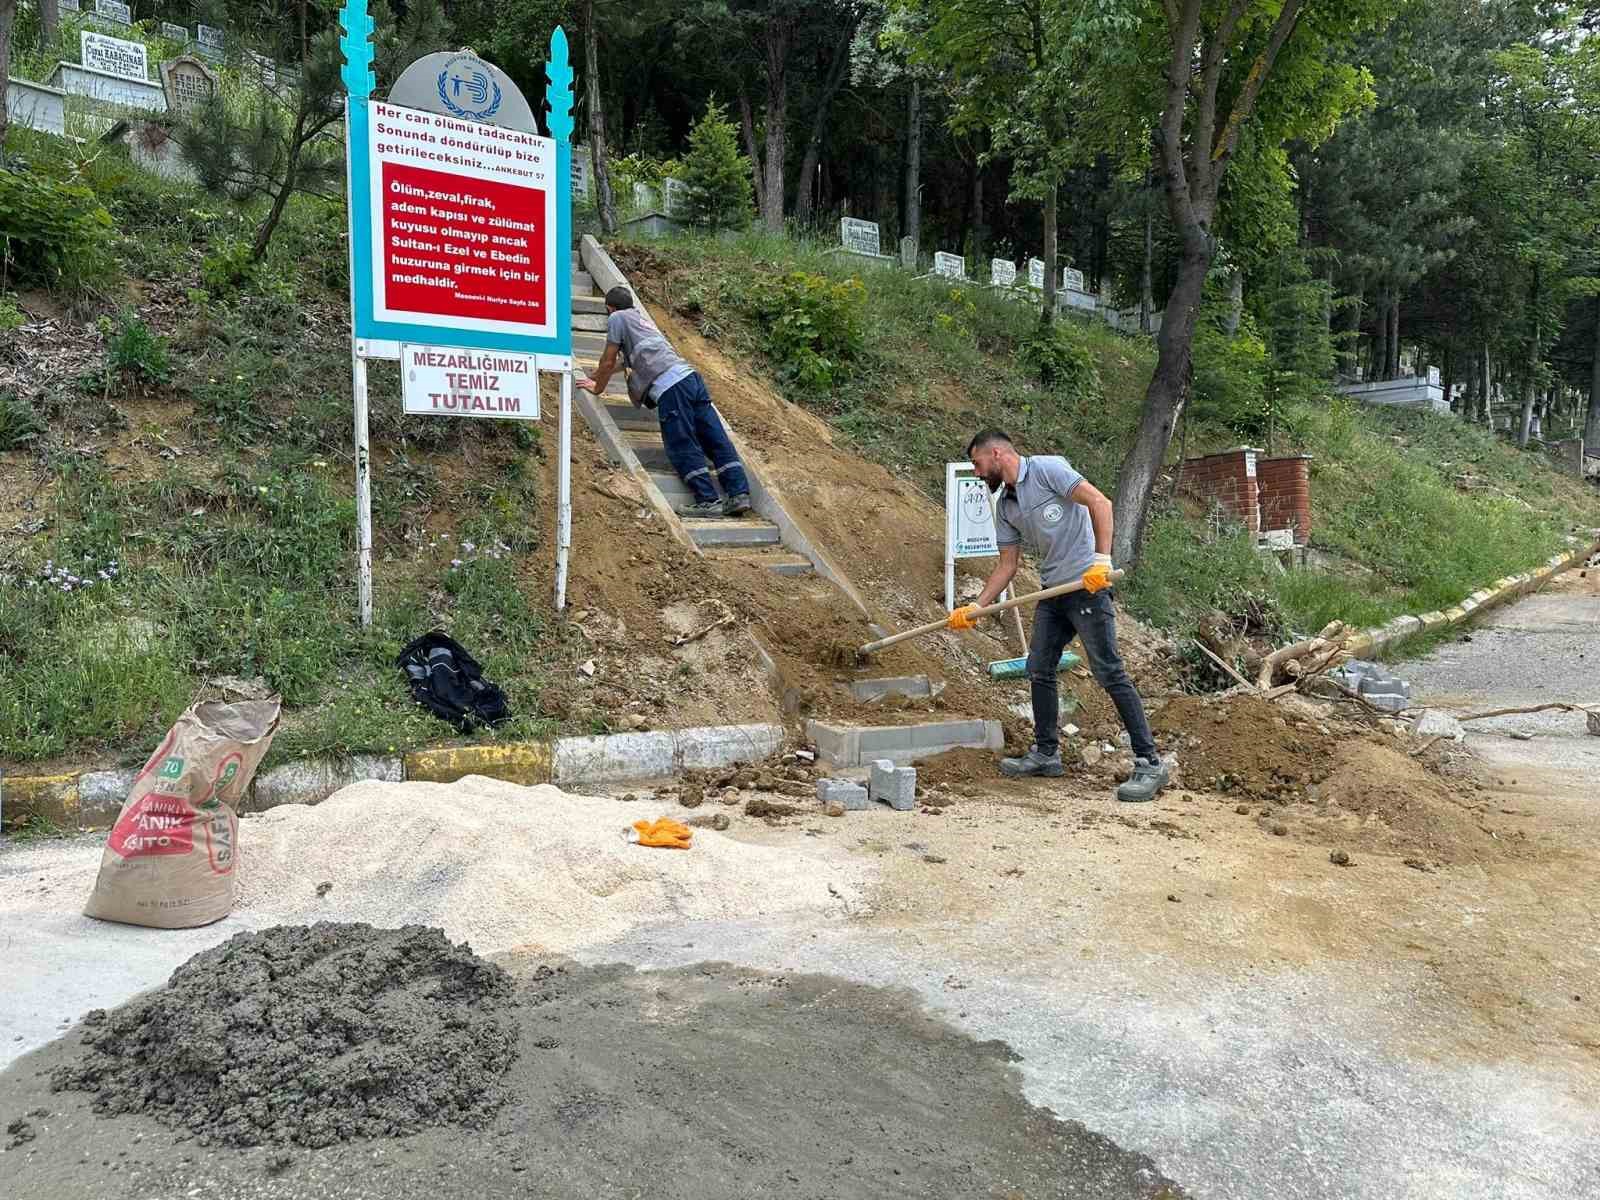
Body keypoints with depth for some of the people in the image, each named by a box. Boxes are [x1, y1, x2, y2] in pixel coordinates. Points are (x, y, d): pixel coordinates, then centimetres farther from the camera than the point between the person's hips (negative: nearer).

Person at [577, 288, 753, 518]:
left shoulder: (616, 319, 10)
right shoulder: (641, 315, 34)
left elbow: (609, 362, 11)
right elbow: (630, 357, 47)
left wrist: (597, 387, 28)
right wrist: (597, 375, 59)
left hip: (669, 386, -8)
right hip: (690, 375, 8)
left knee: (683, 448, -7)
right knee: (716, 440, 1)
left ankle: (708, 501, -13)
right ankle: (739, 494, -3)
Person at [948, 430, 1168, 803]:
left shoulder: (1047, 469, -8)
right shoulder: (1005, 506, 15)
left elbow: (1099, 502, -16)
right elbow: (1007, 565, 16)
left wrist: (1102, 558, -25)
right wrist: (975, 607, 8)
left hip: (1088, 584, -9)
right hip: (1052, 591, 9)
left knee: (1109, 672, -10)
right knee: (1039, 670, 10)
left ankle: (1150, 763, -5)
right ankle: (1046, 753, 23)